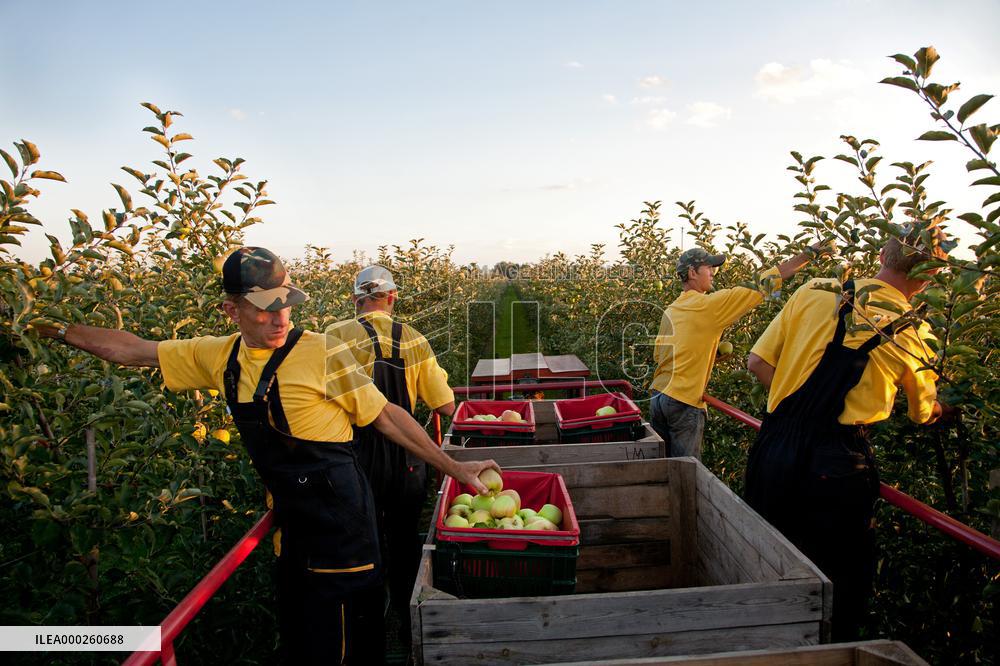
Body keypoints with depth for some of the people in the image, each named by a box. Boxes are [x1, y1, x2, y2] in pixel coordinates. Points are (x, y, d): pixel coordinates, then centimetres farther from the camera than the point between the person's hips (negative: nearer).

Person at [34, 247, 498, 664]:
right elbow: (131, 350, 12)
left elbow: (385, 416, -10)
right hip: (291, 521, 6)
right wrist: (59, 330, 13)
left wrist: (453, 467, -9)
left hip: (339, 518, -6)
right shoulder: (220, 357, 1)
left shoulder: (321, 353, -15)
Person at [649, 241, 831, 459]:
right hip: (684, 402, -7)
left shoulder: (670, 311, 11)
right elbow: (762, 284, -9)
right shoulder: (710, 304, -10)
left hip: (658, 395, 7)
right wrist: (809, 253, -3)